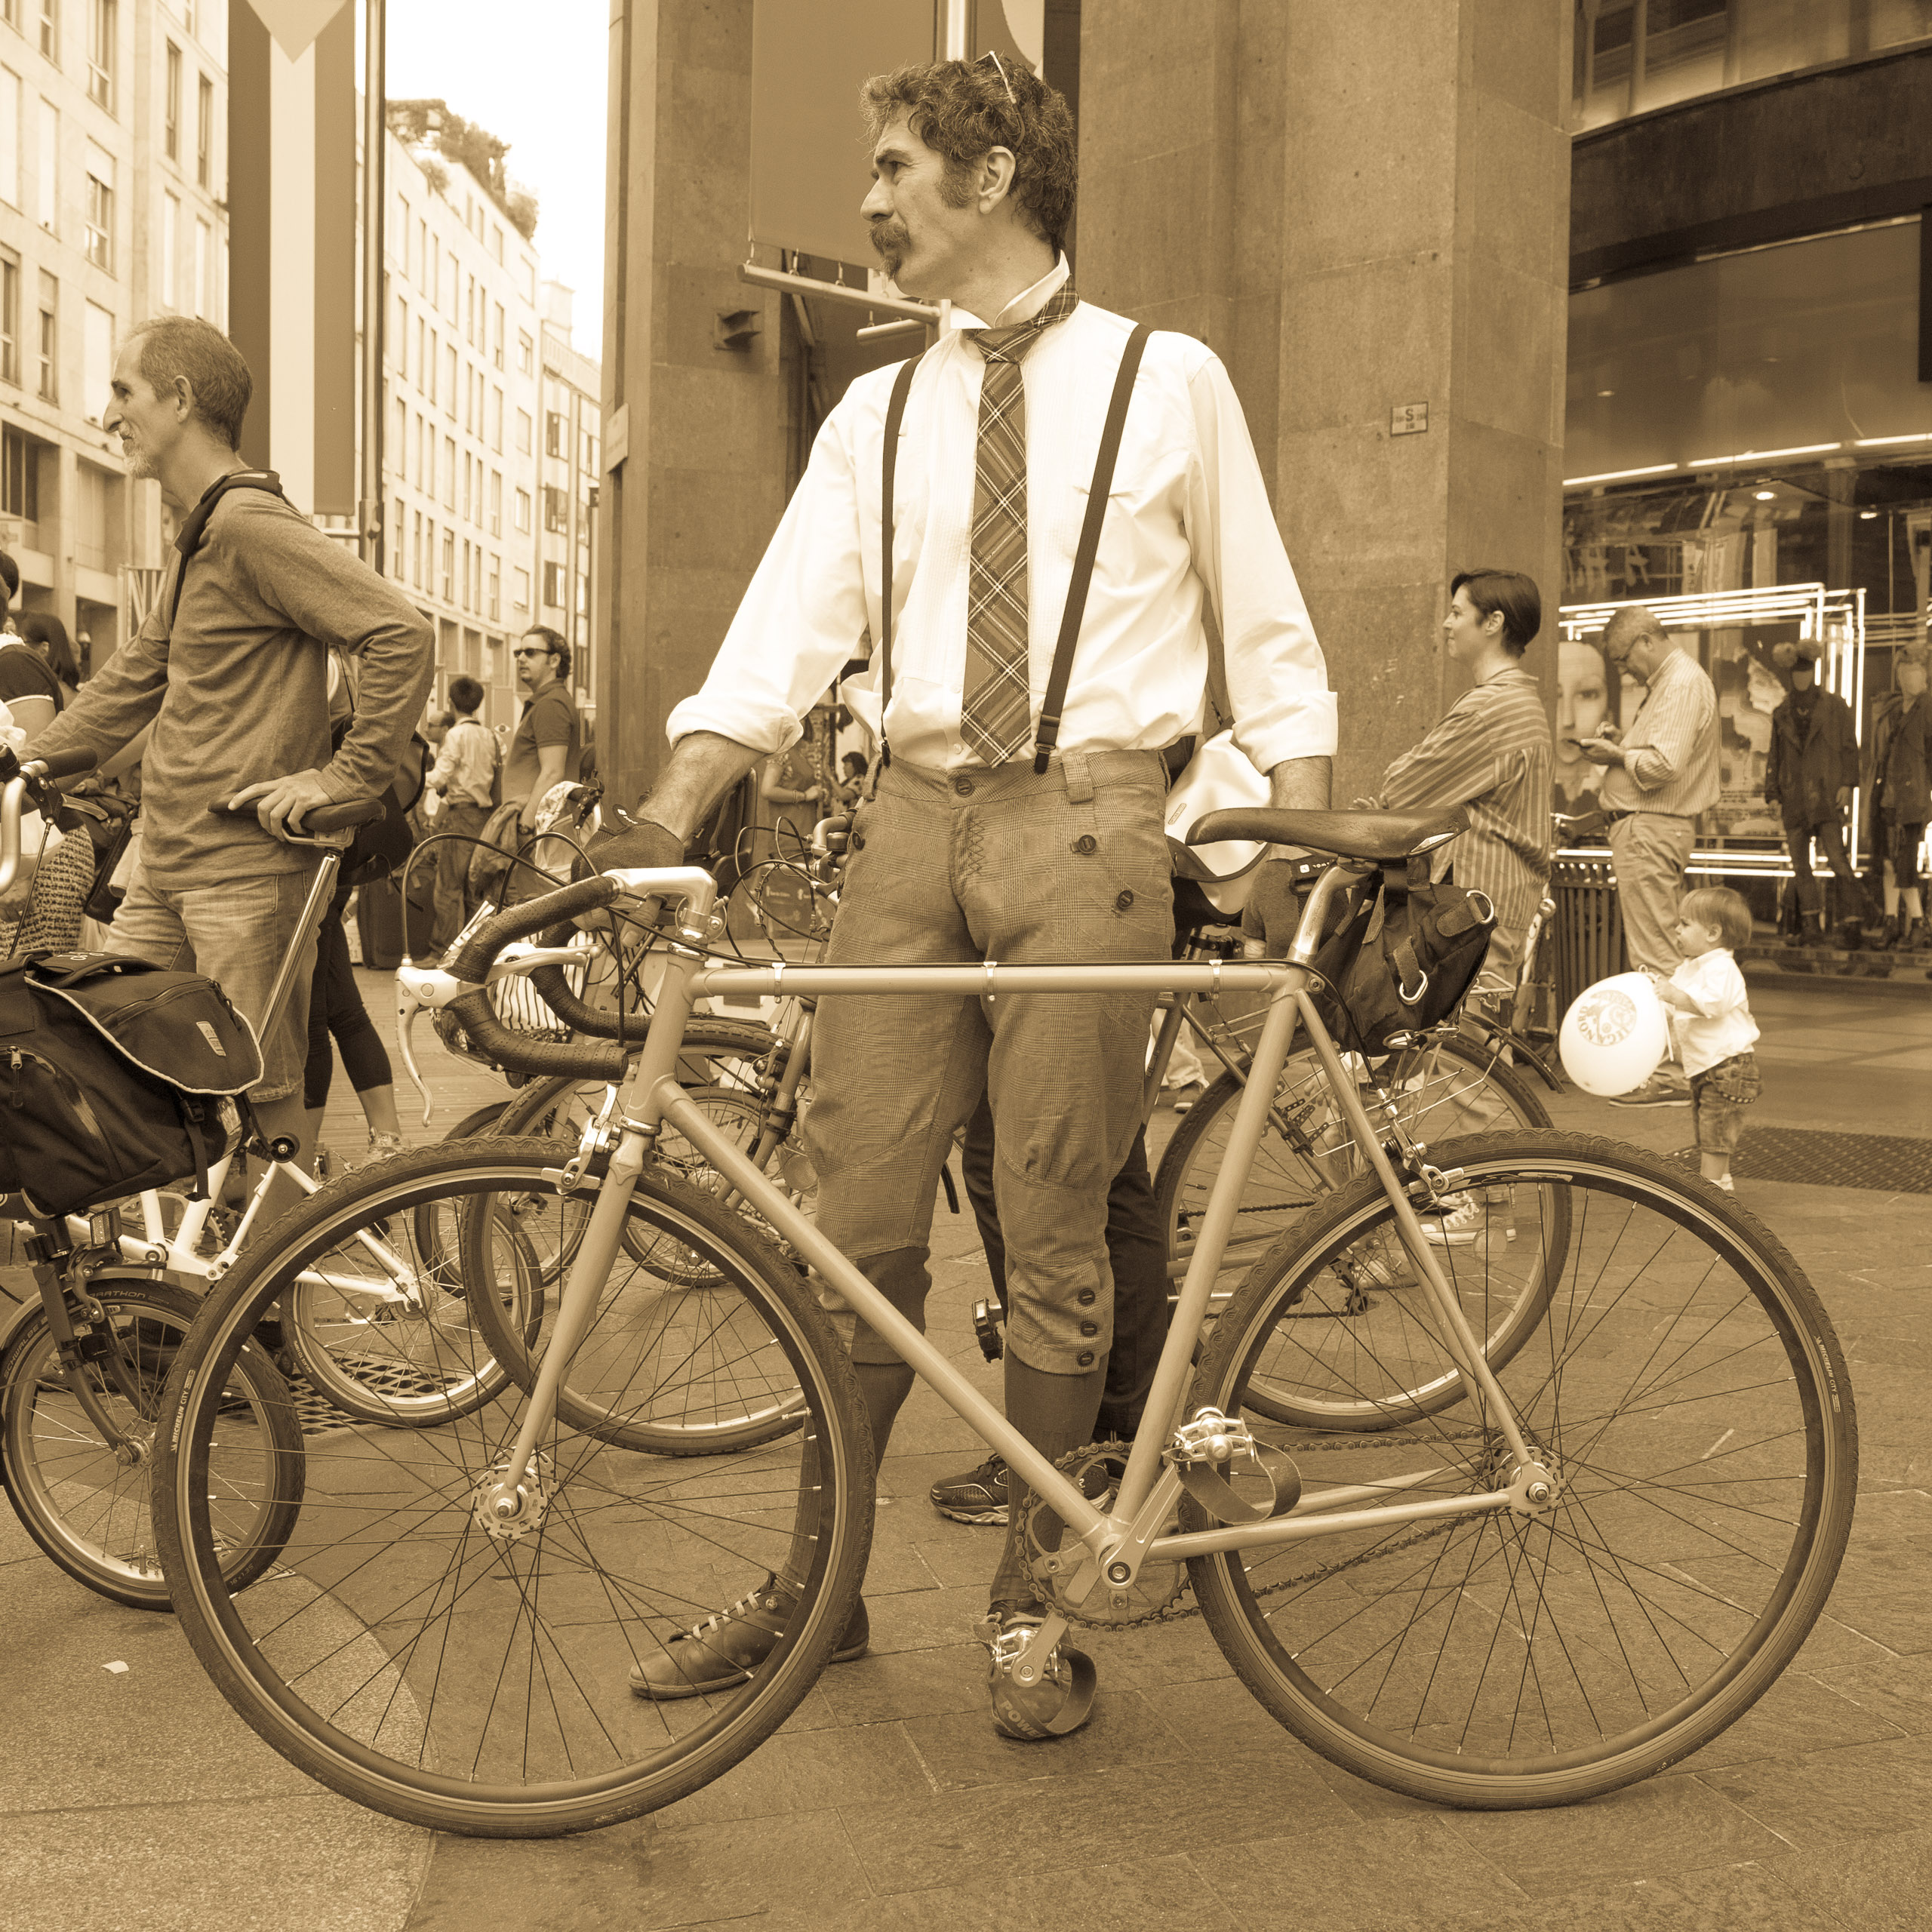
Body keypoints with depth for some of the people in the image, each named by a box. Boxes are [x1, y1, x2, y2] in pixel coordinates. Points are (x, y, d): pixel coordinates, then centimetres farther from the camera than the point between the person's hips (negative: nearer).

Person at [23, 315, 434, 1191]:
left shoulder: (251, 523, -14)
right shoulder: (198, 534, 18)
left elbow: (403, 634, -23)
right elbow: (136, 674, 27)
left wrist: (345, 775, -20)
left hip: (247, 868, -10)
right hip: (167, 867, 10)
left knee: (265, 1107, -4)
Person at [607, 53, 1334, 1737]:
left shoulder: (1167, 382, 7)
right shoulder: (877, 417, 15)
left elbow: (1267, 631, 8)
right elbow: (786, 631, 4)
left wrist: (1298, 842, -4)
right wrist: (663, 822, -10)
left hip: (1084, 820, -3)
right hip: (913, 816, 3)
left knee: (1055, 1231, 1)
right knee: (862, 1217, 3)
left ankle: (1029, 1605, 16)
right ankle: (815, 1583, 17)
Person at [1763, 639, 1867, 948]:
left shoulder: (1834, 706, 7)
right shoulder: (1782, 714, 15)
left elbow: (1849, 746, 5)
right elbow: (1774, 756, 17)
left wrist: (1846, 783, -5)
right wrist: (1773, 793, 10)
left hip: (1827, 795, -3)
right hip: (1794, 798, 3)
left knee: (1836, 857, -13)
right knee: (1800, 864, 1)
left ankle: (1856, 916, -2)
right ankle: (1811, 925, 5)